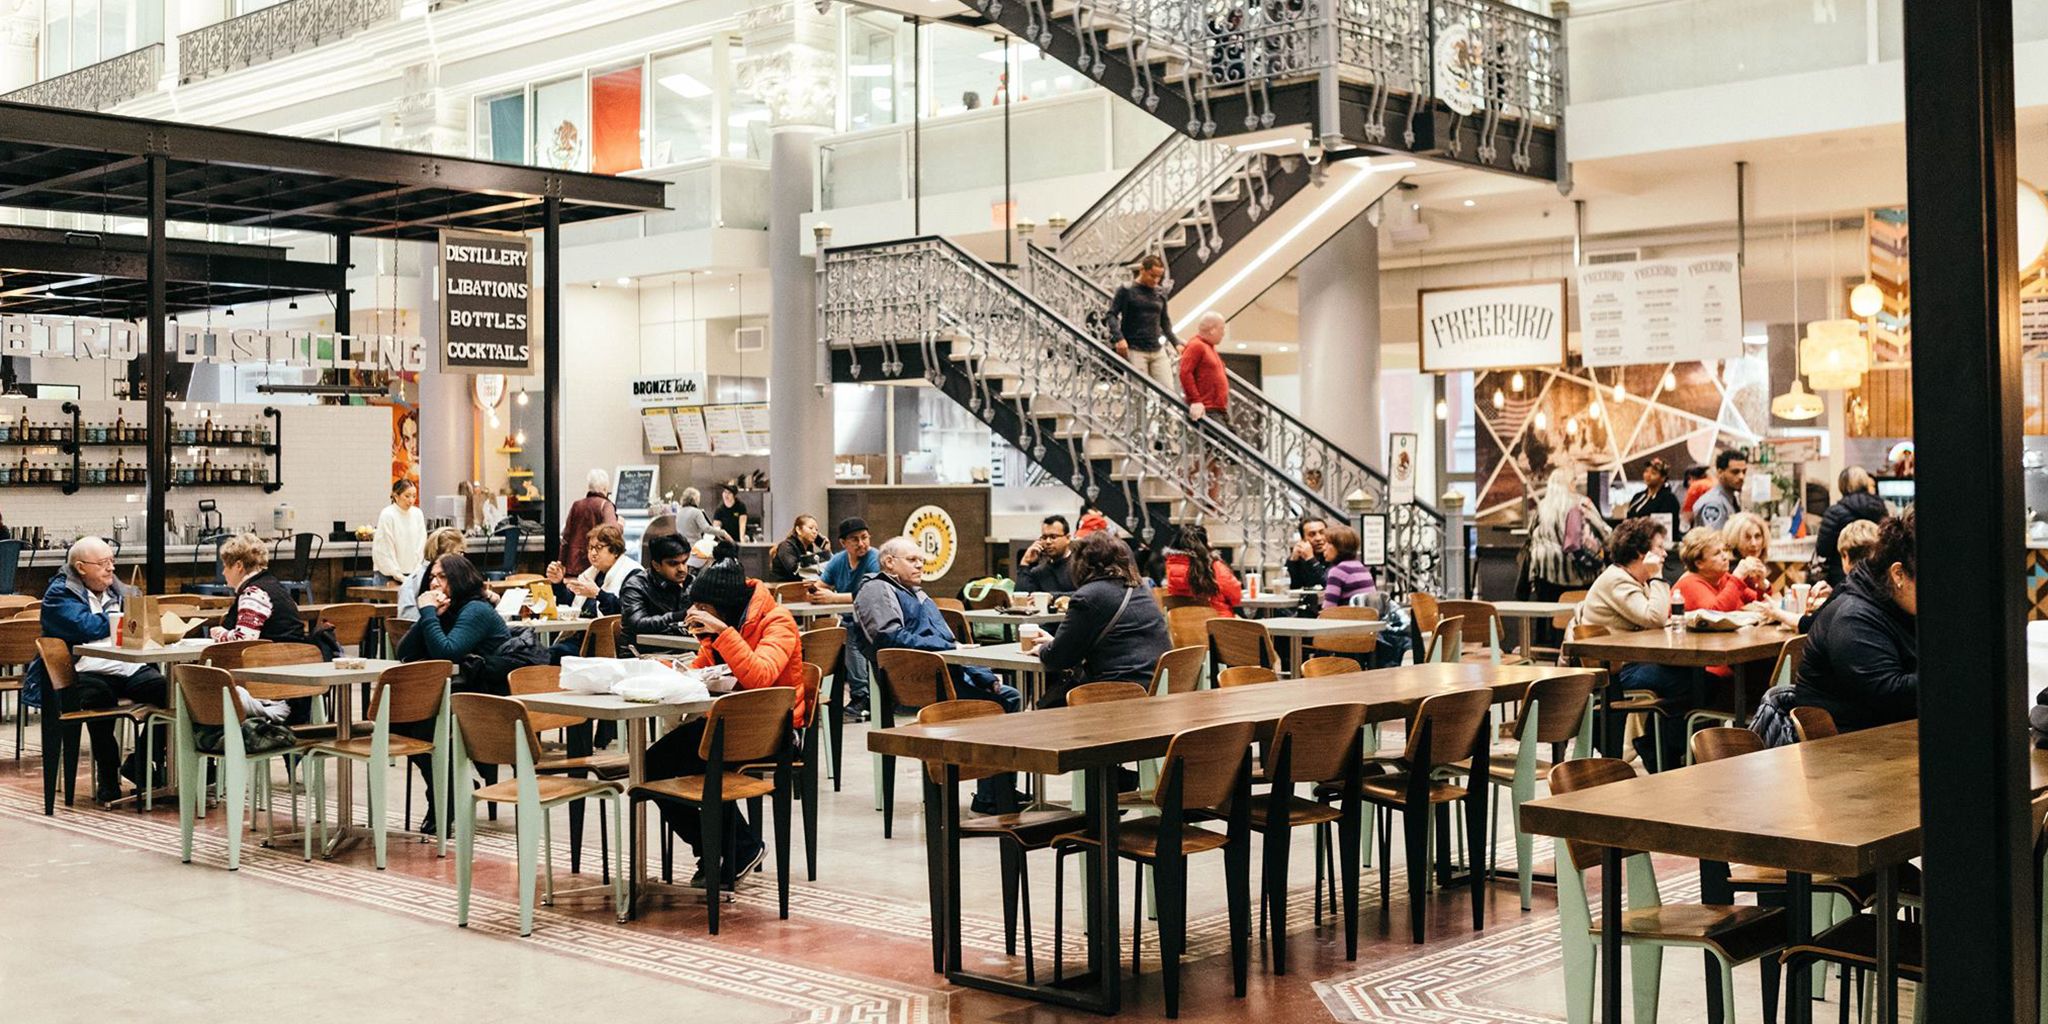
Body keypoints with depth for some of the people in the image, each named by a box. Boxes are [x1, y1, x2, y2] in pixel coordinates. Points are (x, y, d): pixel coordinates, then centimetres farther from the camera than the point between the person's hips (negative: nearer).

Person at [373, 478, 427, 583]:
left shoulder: (418, 514, 4)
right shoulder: (387, 515, -9)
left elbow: (421, 544, 5)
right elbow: (383, 551, -9)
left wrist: (416, 573, -1)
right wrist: (398, 575, -10)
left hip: (412, 572, 4)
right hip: (389, 574, -4)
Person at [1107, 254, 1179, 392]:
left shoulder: (1160, 294, 13)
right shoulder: (1127, 291, -1)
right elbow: (1112, 314, -5)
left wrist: (1176, 343, 10)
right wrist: (1119, 338, -19)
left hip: (1158, 351, 5)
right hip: (1135, 351, -5)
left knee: (1169, 392, -4)